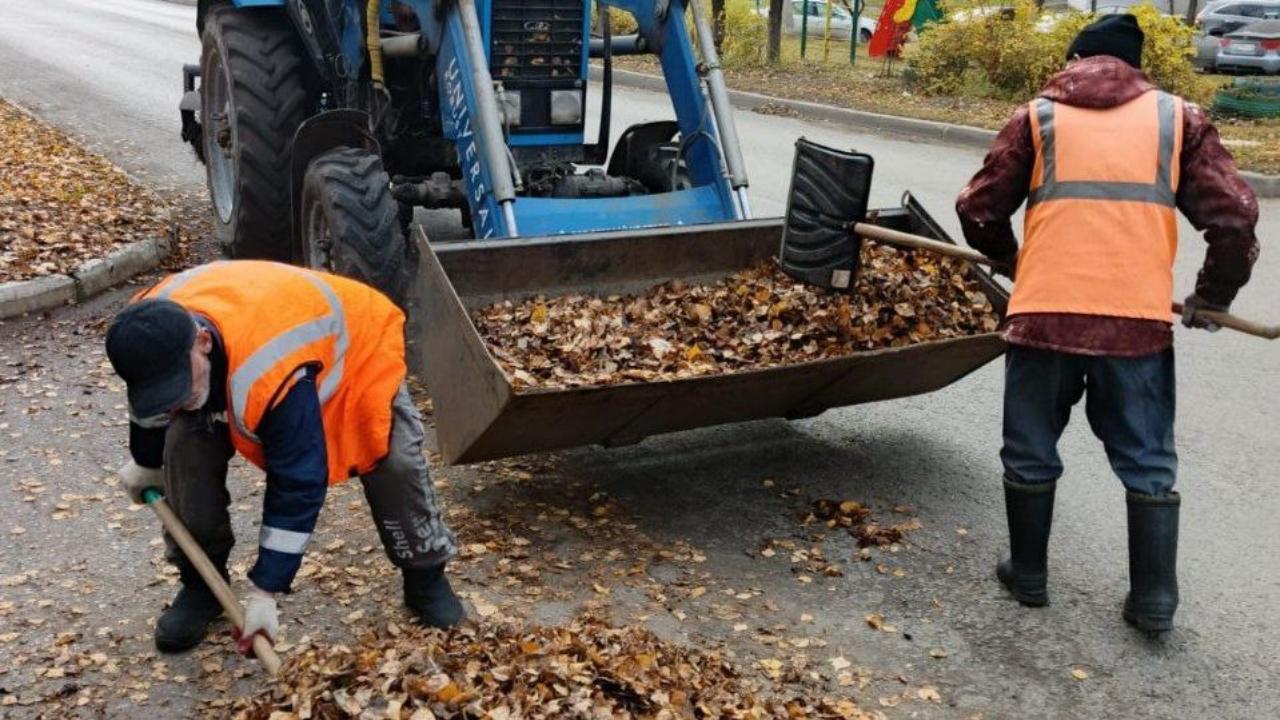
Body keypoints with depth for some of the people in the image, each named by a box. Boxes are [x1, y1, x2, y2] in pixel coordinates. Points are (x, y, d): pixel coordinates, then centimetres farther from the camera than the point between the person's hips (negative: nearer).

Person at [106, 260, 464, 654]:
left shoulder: (275, 376, -49)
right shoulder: (152, 333, -29)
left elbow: (298, 484, -39)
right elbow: (150, 402, -2)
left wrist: (265, 591, -33)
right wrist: (145, 463, 16)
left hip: (353, 344, -5)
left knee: (394, 460, -21)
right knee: (186, 447, -18)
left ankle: (426, 577, 5)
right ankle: (201, 583, 0)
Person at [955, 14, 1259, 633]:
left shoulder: (1038, 117, 9)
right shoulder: (1177, 117, 10)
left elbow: (978, 211, 7)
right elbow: (1234, 216, 4)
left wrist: (1009, 259, 27)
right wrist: (1212, 296, 18)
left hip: (1044, 313, 0)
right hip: (1139, 320, 1)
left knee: (1030, 454, 16)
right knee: (1148, 464, 14)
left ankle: (1028, 575, 28)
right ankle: (1154, 599, 18)